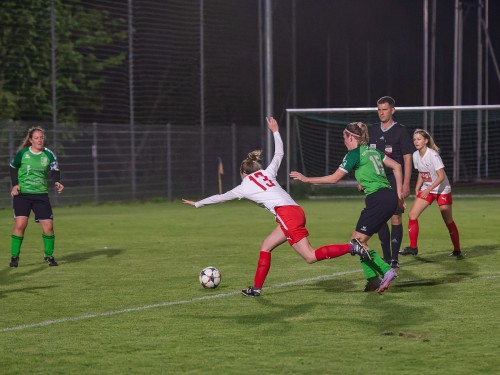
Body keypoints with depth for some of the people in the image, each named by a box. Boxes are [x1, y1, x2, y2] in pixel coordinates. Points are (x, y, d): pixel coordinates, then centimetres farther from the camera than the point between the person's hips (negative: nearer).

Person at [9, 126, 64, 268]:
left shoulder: (48, 155, 0)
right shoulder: (22, 153, -3)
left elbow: (54, 170, 1)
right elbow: (13, 168, 10)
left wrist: (57, 182, -19)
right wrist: (15, 184, -3)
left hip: (41, 194, 2)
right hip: (22, 193, -2)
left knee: (48, 226, -4)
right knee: (20, 224, -15)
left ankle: (49, 255, 17)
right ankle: (14, 256, -1)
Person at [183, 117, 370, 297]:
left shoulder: (245, 186, 10)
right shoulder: (267, 172, 22)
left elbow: (220, 197, 22)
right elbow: (279, 153, 37)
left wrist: (197, 203, 34)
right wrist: (275, 132, 47)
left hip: (286, 213, -8)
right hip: (296, 211, 8)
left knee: (311, 256, -12)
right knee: (265, 247, 16)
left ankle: (351, 247, -25)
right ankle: (256, 288, 16)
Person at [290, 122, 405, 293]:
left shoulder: (354, 155, -4)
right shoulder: (373, 151, 19)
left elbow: (334, 178, -3)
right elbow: (397, 166, 19)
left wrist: (306, 179, 4)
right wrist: (399, 193, 19)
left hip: (378, 200, -9)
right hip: (390, 198, 9)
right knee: (358, 240, 13)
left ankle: (386, 270, -12)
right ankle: (373, 279, 10)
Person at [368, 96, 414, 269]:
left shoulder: (400, 131, -2)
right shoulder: (372, 131, 12)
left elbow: (407, 158, -4)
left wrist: (406, 184, -10)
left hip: (395, 180, -4)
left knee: (396, 219, -5)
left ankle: (395, 258, -1)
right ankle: (386, 257, 11)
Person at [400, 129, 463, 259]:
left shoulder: (433, 155, -21)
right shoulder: (416, 155, -1)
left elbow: (441, 176, -24)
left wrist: (428, 189, -32)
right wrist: (417, 187, -1)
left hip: (442, 190, -6)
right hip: (426, 190, 6)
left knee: (448, 221, -3)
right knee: (412, 215, -8)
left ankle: (457, 250, 10)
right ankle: (413, 247, -1)